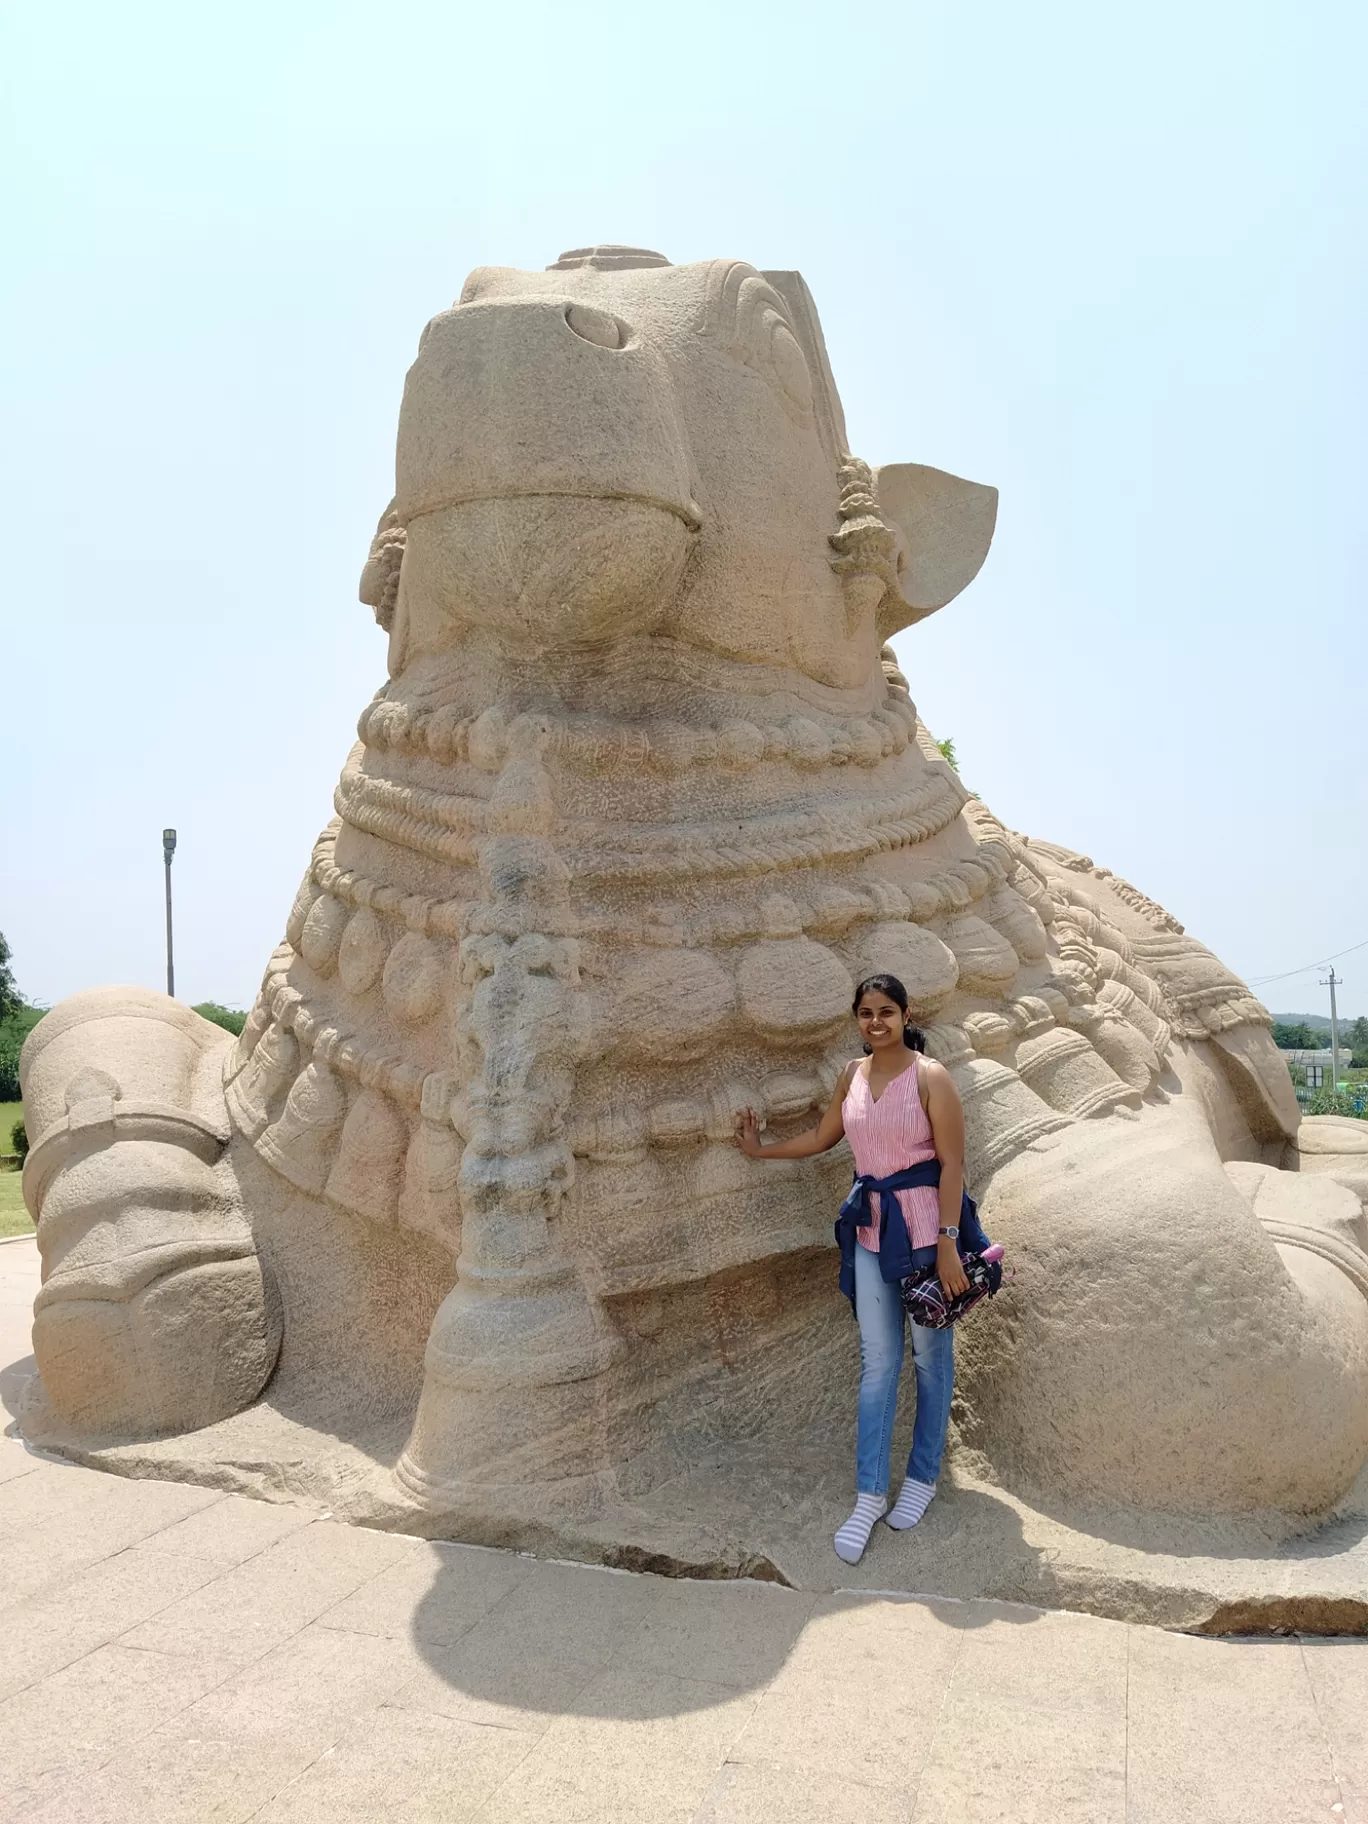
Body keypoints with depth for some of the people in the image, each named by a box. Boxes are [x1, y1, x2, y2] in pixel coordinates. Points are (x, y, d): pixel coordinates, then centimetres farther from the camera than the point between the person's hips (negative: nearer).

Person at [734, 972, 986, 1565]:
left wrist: (948, 1242, -16)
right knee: (877, 1361, 5)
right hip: (870, 1226, 4)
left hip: (923, 1221, -4)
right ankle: (869, 1496, 11)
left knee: (930, 1354, 9)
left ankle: (922, 1477, 26)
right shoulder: (852, 1074, 6)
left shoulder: (930, 1076, -10)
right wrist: (760, 1149, 27)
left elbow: (952, 1163, -12)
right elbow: (823, 1137, 20)